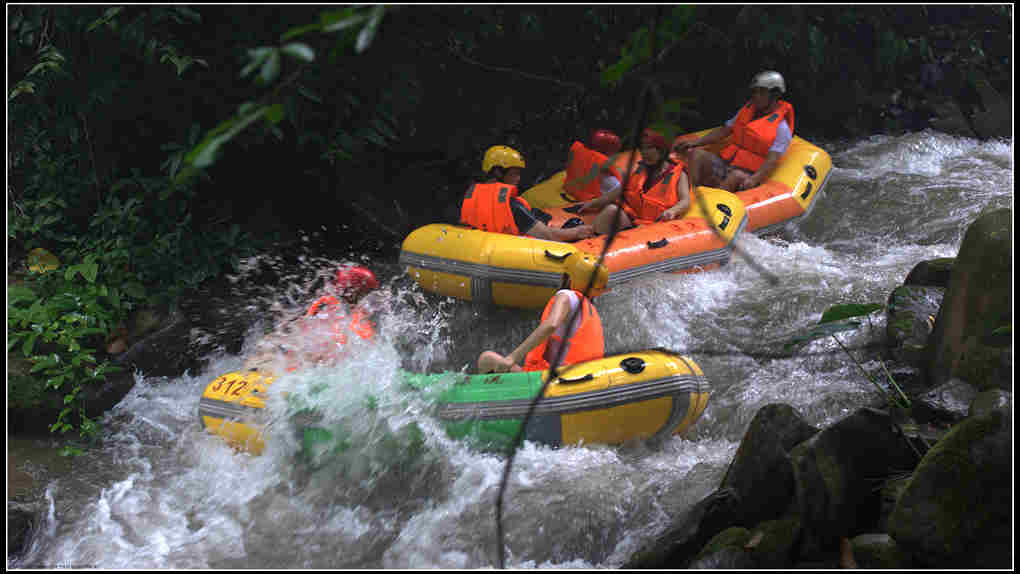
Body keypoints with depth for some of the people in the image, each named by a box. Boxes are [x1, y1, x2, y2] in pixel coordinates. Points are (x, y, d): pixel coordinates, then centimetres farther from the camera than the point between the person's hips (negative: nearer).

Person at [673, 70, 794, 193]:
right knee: (697, 154, -13)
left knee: (737, 176, -39)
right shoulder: (746, 111, 15)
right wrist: (695, 142, 7)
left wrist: (753, 180, -33)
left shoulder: (781, 128, -6)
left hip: (746, 174, -7)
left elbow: (771, 161, -16)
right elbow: (723, 131, 18)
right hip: (725, 164, 7)